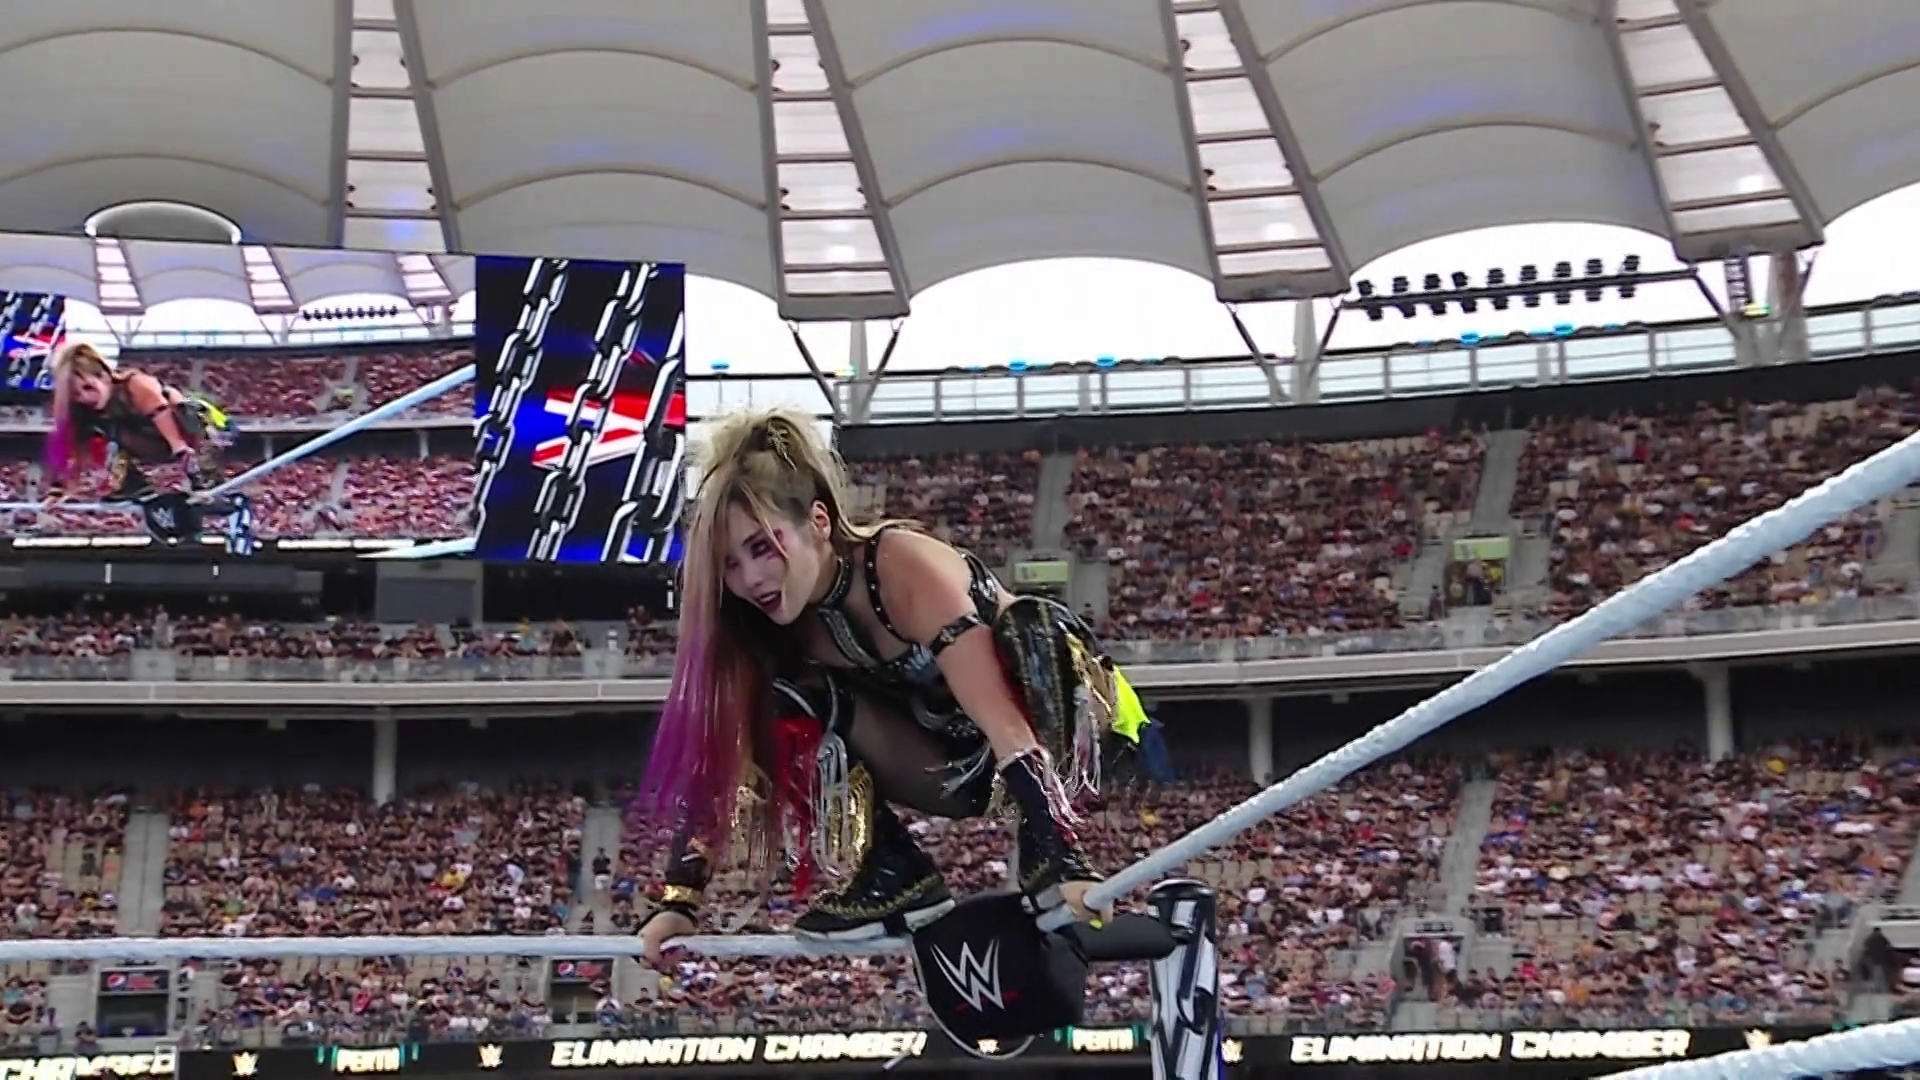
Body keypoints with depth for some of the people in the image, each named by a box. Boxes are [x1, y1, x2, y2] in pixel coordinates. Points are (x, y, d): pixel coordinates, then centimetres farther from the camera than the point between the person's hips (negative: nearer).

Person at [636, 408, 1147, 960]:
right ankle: (895, 874, -10)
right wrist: (679, 900, -15)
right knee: (794, 704, -14)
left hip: (1053, 720, -5)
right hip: (958, 769, 5)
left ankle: (1042, 859, -26)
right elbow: (719, 761, -9)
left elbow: (1003, 724, -39)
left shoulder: (904, 566, -31)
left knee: (1031, 626, -36)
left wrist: (1063, 860, -47)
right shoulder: (770, 616, -12)